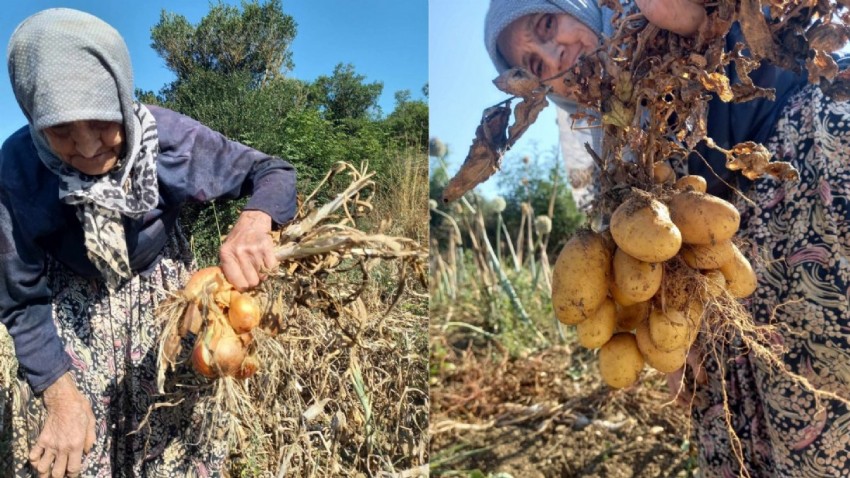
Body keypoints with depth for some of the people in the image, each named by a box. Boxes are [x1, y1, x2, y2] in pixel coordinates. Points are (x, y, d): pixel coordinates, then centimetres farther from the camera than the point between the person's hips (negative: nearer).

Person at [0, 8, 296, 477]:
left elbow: (273, 172, -19)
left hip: (162, 300, 1)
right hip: (69, 315, 0)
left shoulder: (167, 135, -26)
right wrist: (62, 395, -20)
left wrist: (252, 225, -42)